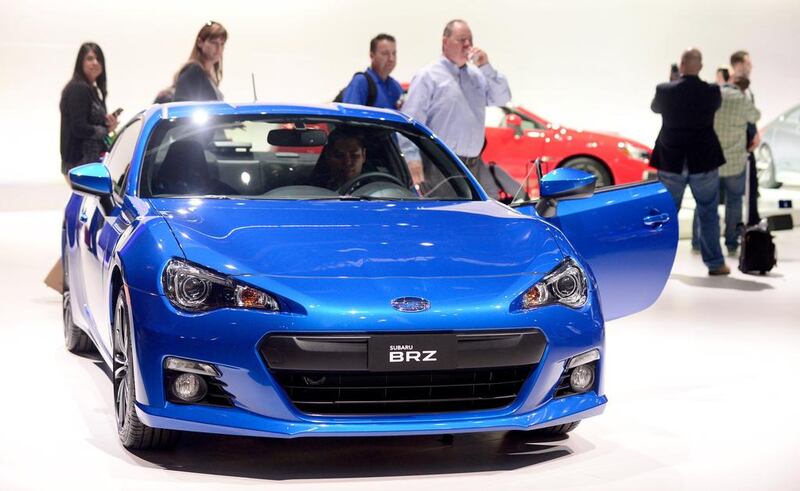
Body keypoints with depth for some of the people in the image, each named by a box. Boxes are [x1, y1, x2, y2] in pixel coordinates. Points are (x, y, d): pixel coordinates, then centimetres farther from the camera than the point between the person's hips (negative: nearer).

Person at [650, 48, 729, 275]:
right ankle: (715, 263, 13)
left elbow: (655, 107, 11)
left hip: (670, 163, 1)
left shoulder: (665, 90, -10)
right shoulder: (711, 92, -11)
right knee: (708, 214, 9)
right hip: (704, 162, -1)